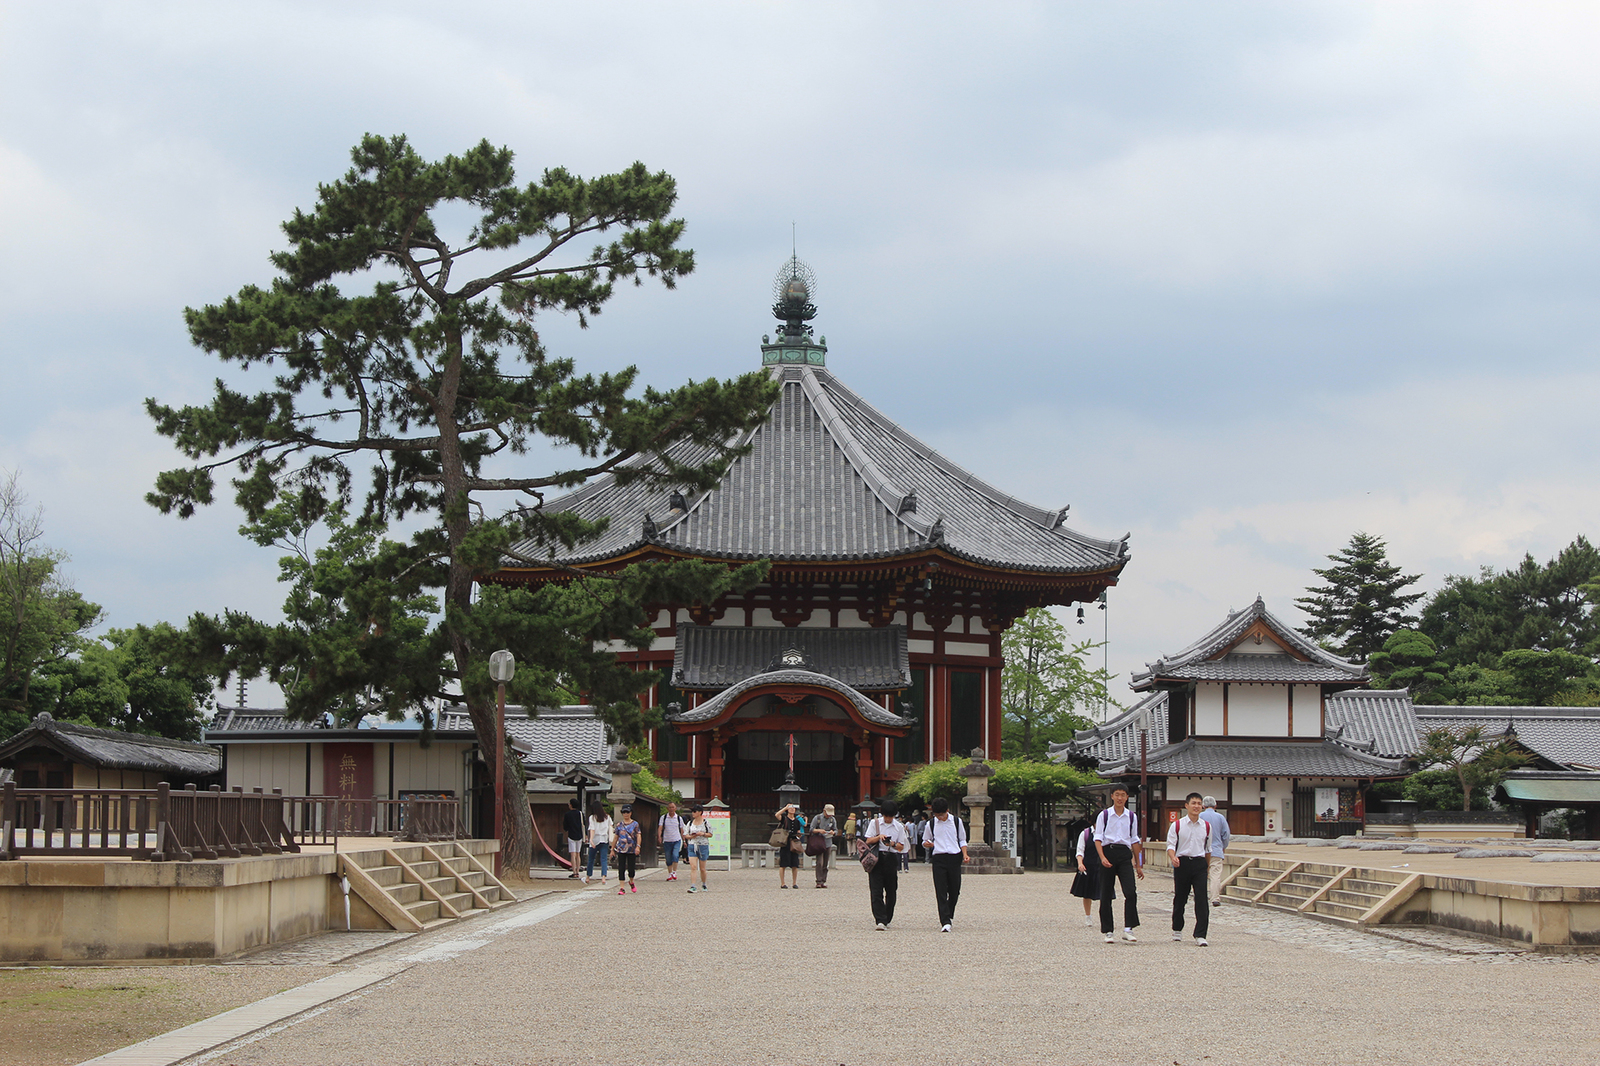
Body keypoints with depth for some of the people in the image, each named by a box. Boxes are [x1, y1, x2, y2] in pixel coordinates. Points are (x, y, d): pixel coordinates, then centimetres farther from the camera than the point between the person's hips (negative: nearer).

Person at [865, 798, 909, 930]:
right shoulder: (875, 823, 6)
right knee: (876, 891, -12)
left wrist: (893, 844, -13)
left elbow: (901, 846, 8)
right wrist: (878, 837, -15)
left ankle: (887, 920, 18)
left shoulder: (899, 827, 8)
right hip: (877, 858, -2)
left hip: (891, 859, 2)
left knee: (891, 892, 5)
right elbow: (868, 841, 4)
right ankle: (880, 920, -18)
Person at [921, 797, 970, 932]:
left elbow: (962, 840, 16)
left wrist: (965, 855, 1)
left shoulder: (956, 822, 8)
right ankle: (945, 922, -14)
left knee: (955, 890, 4)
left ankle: (949, 915, 26)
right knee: (941, 892, -9)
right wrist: (927, 844, -8)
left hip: (954, 858, 1)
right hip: (939, 859, -1)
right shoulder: (930, 824, 7)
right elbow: (925, 841, 16)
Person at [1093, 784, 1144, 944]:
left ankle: (1128, 929, -10)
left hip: (1125, 854, 2)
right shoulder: (1104, 815, 2)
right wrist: (1103, 857, -17)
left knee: (1130, 892, -14)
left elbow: (1135, 840, 16)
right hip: (1108, 851, -1)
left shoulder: (1131, 816, 11)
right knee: (1106, 895, 1)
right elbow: (1098, 838, -2)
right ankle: (1108, 931, 9)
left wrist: (1138, 865, 16)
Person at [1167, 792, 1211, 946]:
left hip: (1199, 863, 1)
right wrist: (1173, 857, -23)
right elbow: (1171, 844, -3)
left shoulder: (1206, 826, 8)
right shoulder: (1177, 825, 1)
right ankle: (1177, 929, 31)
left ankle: (1200, 935, -10)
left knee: (1202, 899, -10)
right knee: (1180, 898, 10)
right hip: (1182, 863, -1)